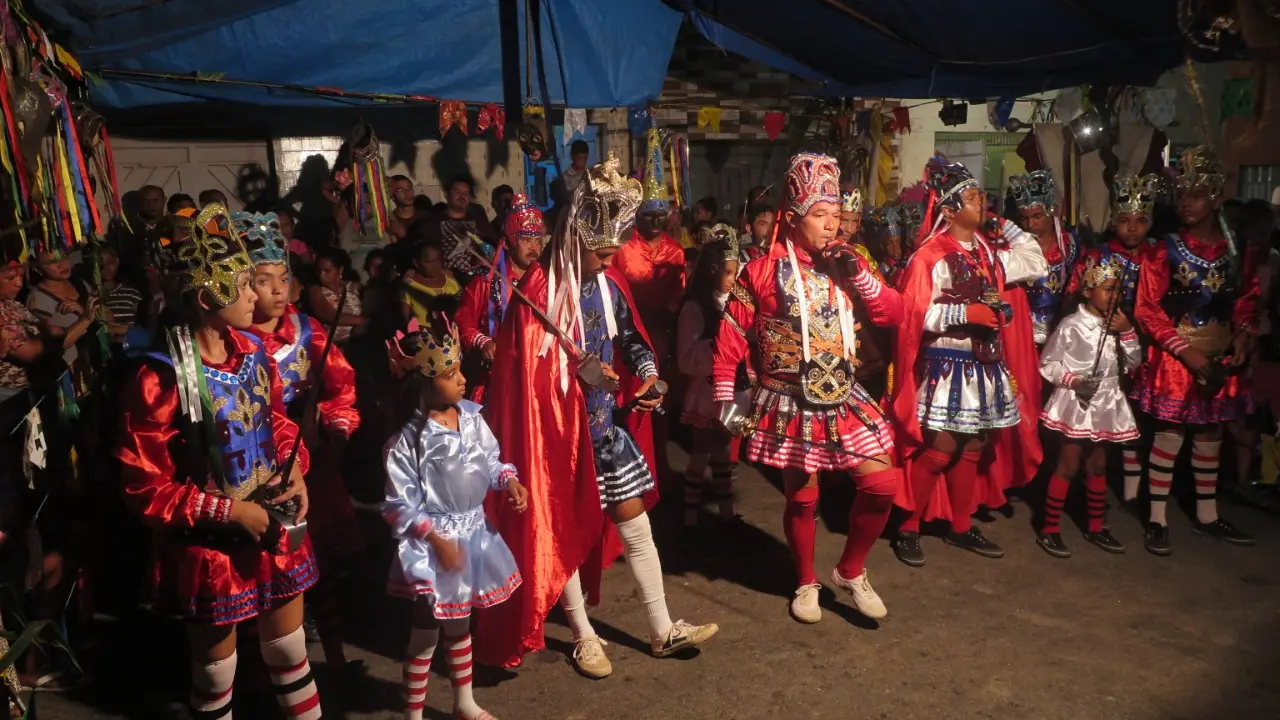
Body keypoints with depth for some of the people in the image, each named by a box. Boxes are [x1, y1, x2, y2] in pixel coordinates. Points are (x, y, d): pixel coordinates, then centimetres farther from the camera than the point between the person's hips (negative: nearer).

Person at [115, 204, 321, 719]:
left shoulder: (251, 350, -3)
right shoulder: (162, 378, -23)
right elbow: (144, 487, -19)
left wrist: (296, 472, -4)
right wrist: (230, 511, -21)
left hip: (274, 526, 6)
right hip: (210, 544, -5)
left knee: (289, 648, 20)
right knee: (216, 667, 17)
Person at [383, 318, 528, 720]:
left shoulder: (472, 418, -4)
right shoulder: (408, 440, -22)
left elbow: (490, 461, 9)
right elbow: (398, 505, -18)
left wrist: (509, 480, -10)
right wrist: (435, 538, -21)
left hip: (473, 534, 6)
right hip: (433, 543, -6)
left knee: (460, 625, 24)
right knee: (425, 634, 7)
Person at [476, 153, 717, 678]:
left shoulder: (608, 283, 1)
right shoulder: (539, 293, -18)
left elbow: (629, 336, 11)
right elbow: (524, 371, -17)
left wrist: (647, 374, -7)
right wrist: (581, 370, -24)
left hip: (605, 424, 6)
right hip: (557, 431, -6)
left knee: (636, 526, 11)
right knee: (561, 534, 10)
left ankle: (662, 630, 25)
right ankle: (584, 637, 29)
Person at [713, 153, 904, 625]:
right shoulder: (764, 271, -8)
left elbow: (894, 314, 4)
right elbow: (730, 337, -6)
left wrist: (860, 275, -10)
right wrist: (725, 396, -7)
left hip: (843, 400, 4)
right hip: (791, 407, -4)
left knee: (883, 484, -1)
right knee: (802, 499, 8)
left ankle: (851, 572, 23)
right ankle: (806, 583, 32)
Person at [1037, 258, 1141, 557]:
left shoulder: (1117, 325, 5)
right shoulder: (1072, 325, -14)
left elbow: (1133, 364, 5)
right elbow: (1047, 364, -10)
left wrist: (1127, 333, -7)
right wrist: (1073, 380, -23)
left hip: (1104, 405, 7)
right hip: (1076, 403, -6)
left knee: (1098, 465, 17)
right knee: (1068, 466, -2)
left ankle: (1095, 527, 31)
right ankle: (1049, 530, 8)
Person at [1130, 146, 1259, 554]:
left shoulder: (1238, 251, 3)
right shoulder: (1164, 252, -9)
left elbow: (1247, 301, 14)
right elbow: (1148, 311, -12)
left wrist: (1242, 338, -3)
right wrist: (1188, 353, -16)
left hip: (1221, 357, 4)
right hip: (1175, 356, -4)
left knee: (1210, 436, 14)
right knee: (1170, 435, -3)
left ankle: (1206, 516, 27)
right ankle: (1157, 520, 7)